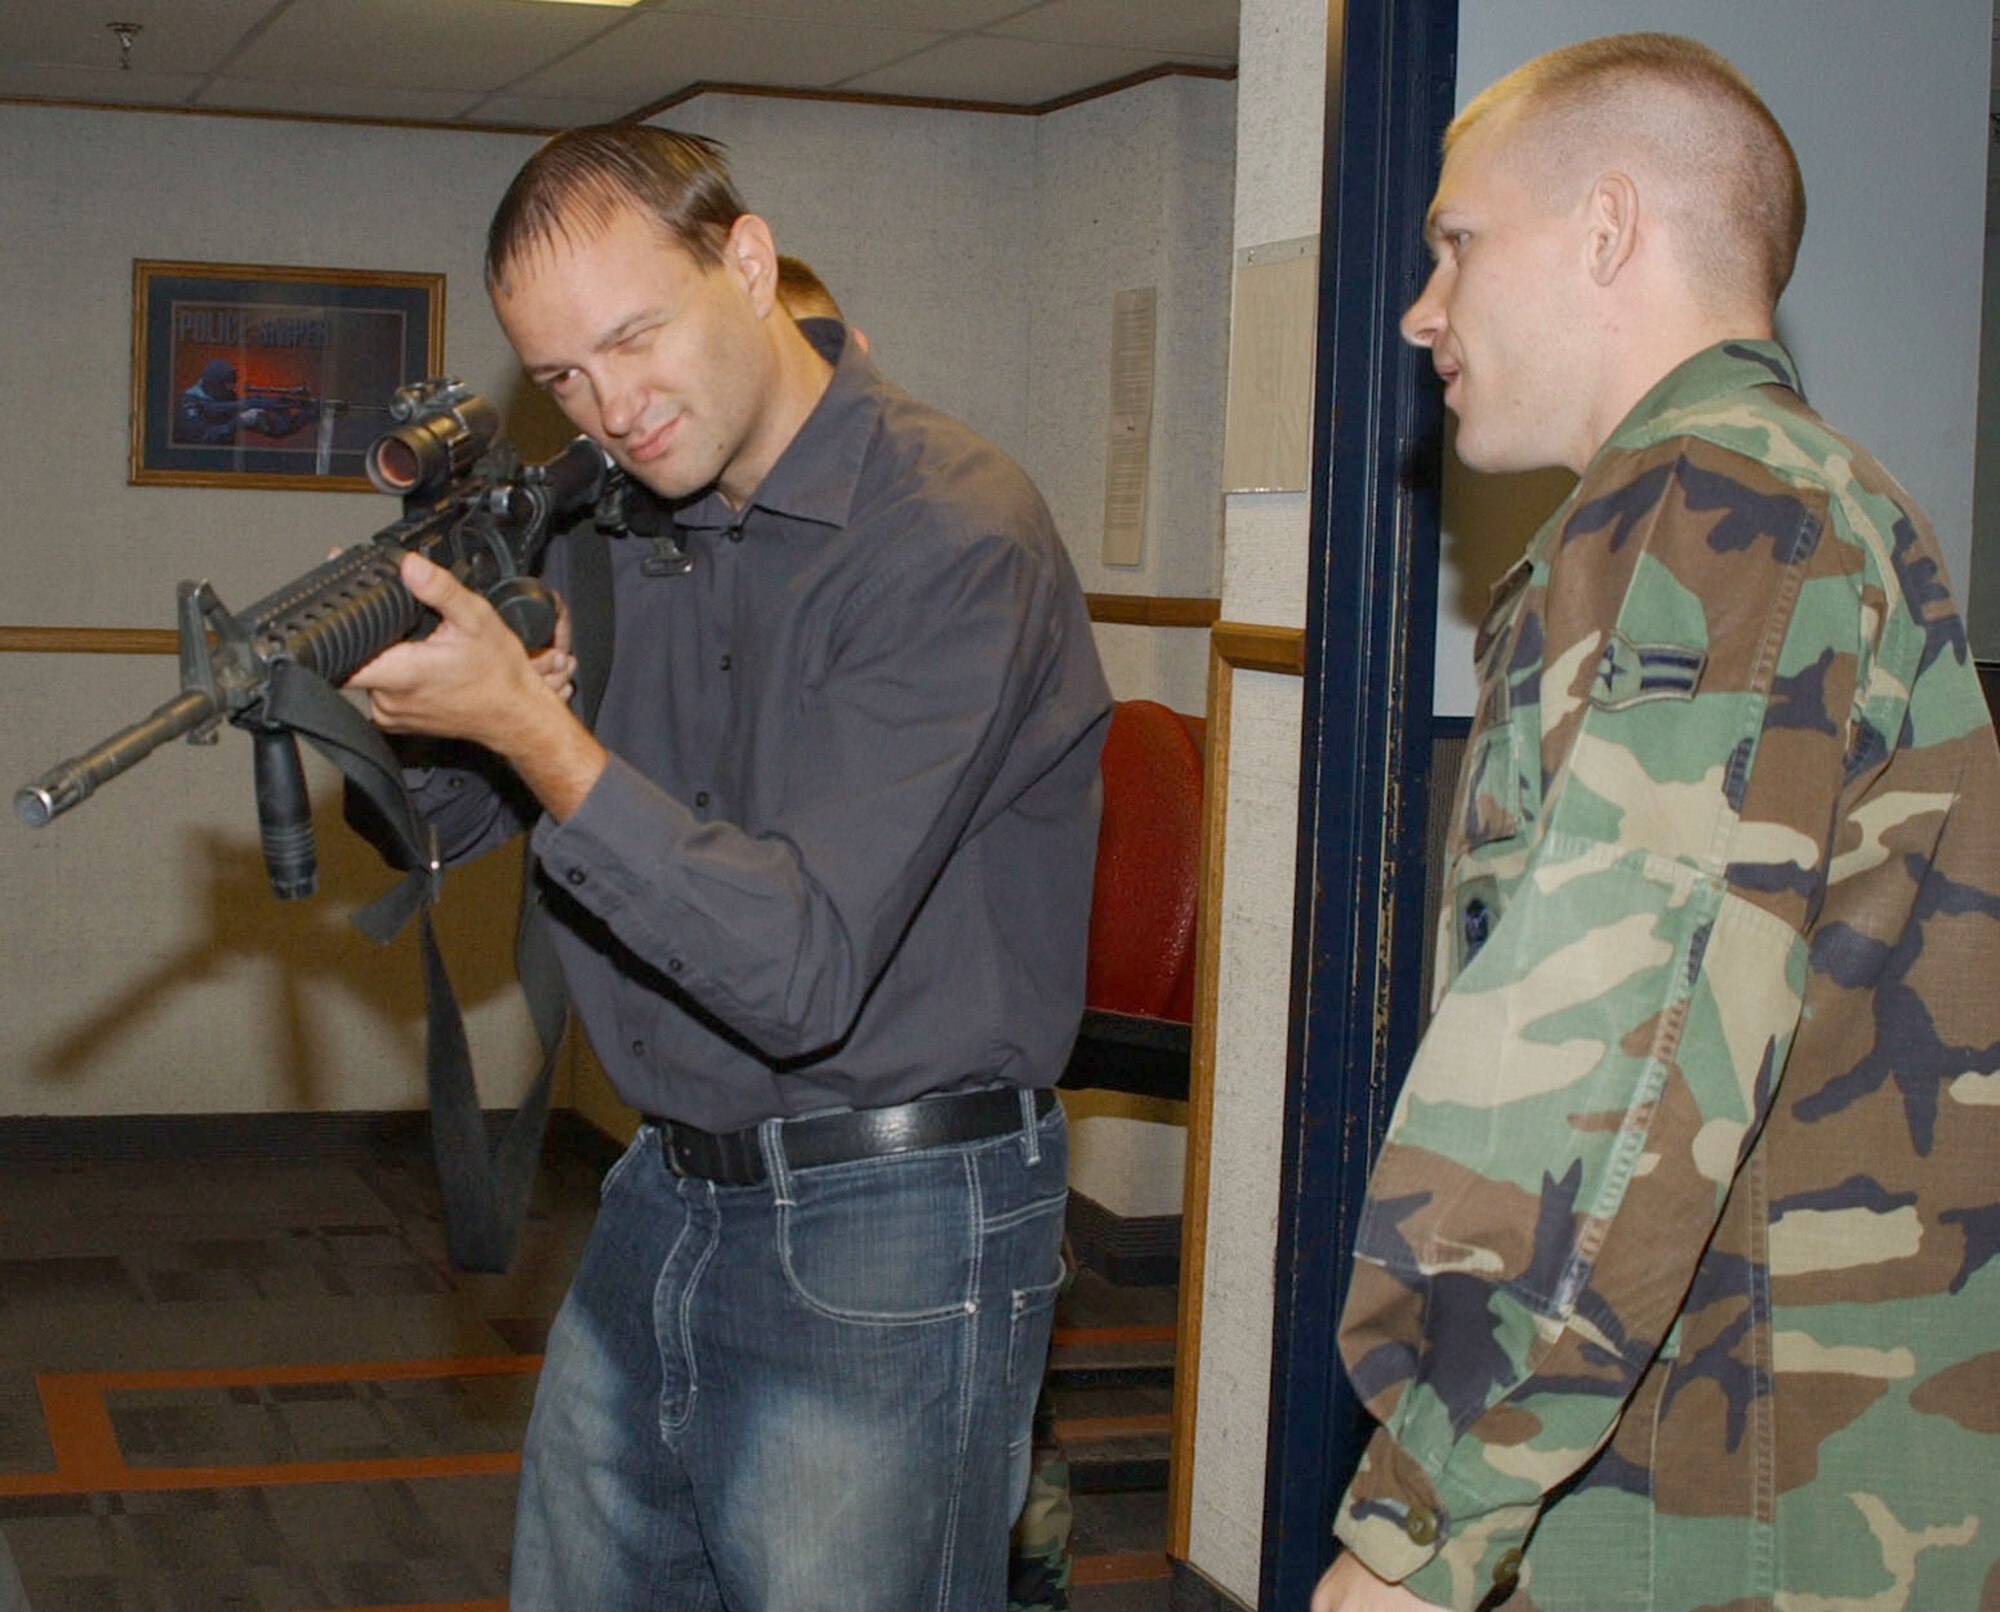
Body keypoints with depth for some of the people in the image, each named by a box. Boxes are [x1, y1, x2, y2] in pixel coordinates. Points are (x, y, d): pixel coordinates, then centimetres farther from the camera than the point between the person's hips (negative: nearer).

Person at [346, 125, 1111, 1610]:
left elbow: (802, 969, -24)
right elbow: (444, 820, 8)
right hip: (663, 1202, 7)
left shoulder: (954, 534, -18)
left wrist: (529, 723, -27)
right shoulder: (621, 521, 5)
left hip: (887, 1245, -7)